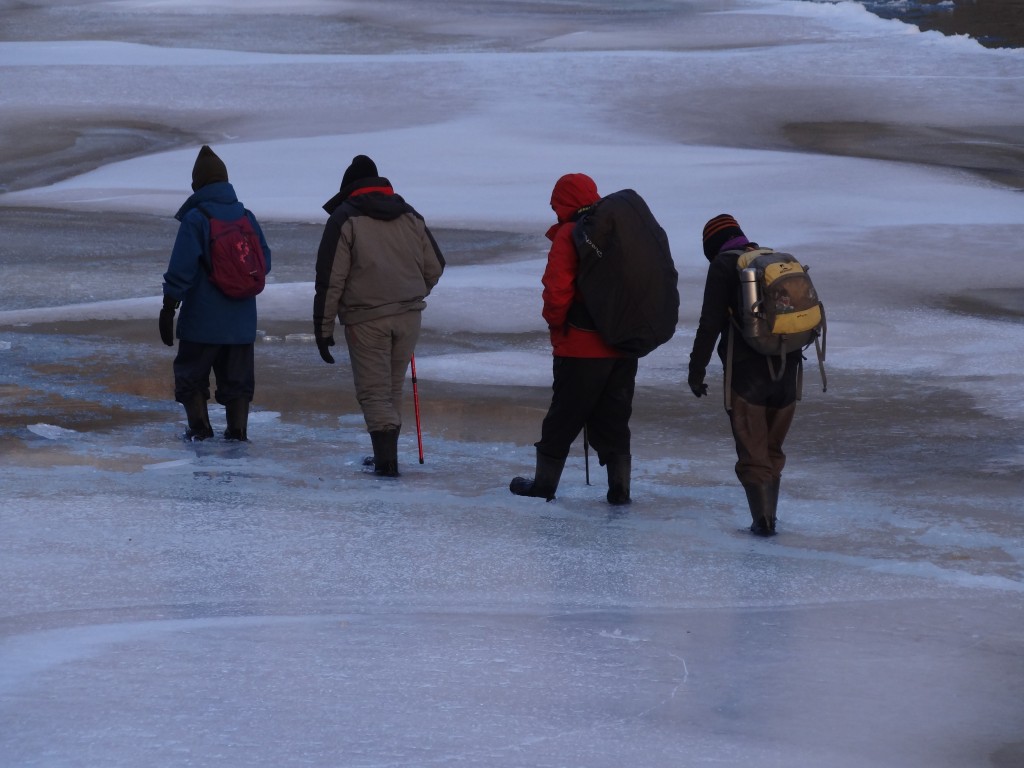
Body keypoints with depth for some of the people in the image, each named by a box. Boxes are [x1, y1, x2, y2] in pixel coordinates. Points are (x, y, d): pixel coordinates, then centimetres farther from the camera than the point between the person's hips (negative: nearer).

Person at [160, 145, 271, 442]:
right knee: (237, 380, 11)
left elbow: (180, 269, -16)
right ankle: (237, 431, 6)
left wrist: (168, 309, -10)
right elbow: (264, 263, 11)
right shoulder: (246, 217, 4)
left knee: (191, 375, 9)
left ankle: (200, 428, 4)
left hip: (202, 320, -5)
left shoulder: (195, 219, -13)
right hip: (241, 320, 5)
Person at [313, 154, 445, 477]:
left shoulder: (344, 218, -4)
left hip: (366, 319, -5)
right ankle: (385, 453, 23)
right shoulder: (409, 215, 11)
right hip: (408, 317, 5)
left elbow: (330, 279, -8)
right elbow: (434, 266, 14)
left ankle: (386, 458, -11)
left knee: (373, 391, 0)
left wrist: (323, 327, -3)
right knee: (393, 388, 17)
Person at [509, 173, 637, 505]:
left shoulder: (569, 235, -11)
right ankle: (619, 486, 8)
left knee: (564, 415, 6)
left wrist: (556, 324, -1)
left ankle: (545, 480, 15)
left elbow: (557, 289, -18)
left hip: (582, 345, -6)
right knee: (614, 417, 11)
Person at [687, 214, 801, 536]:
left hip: (747, 372, -5)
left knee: (752, 453, 1)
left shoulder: (724, 265, -2)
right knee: (773, 449, 18)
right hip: (787, 369, 5)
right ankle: (769, 515, 19)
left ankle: (762, 518, -5)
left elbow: (710, 323, -9)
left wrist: (696, 370, -4)